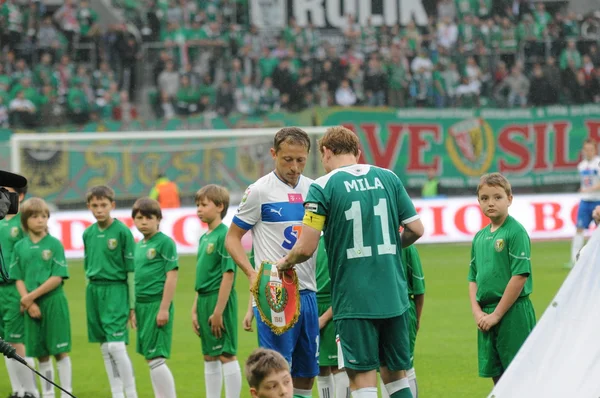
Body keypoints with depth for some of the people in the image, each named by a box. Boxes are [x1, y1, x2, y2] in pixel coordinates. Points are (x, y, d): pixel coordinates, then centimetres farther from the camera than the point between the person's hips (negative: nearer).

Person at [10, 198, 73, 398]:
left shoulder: (54, 244, -3)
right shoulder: (20, 247, 6)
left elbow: (57, 278, -9)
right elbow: (19, 279, 5)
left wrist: (32, 296, -12)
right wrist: (29, 303, -10)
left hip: (54, 301, -3)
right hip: (32, 306, 3)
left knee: (60, 351, -2)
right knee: (41, 353, 8)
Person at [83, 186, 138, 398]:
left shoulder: (122, 231, -7)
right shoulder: (88, 233, 9)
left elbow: (131, 270, -6)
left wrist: (132, 304, -7)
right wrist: (92, 290, 15)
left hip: (116, 289, -6)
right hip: (93, 291, 6)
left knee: (116, 346, -13)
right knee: (105, 348, 8)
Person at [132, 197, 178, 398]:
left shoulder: (165, 242, -8)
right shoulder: (138, 245, 14)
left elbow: (172, 276, -12)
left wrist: (164, 308, -17)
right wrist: (134, 309, 17)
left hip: (157, 304, -8)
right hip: (142, 305, 8)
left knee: (155, 357, -9)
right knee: (150, 357, 9)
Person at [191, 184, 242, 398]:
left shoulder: (224, 236, -13)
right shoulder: (204, 238, 13)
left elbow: (228, 274, -17)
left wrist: (218, 310, -19)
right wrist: (195, 309, 14)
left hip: (221, 300, -9)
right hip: (204, 300, 9)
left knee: (227, 355, -5)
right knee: (209, 356, 13)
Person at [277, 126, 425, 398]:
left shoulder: (323, 187, -6)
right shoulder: (388, 178, 6)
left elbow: (306, 247, -10)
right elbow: (416, 229, 7)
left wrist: (285, 263, 11)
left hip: (355, 301, -4)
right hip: (394, 298, 4)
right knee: (396, 376, 14)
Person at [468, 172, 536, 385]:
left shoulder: (516, 232, -9)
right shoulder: (479, 237, 12)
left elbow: (520, 276, -14)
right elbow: (473, 279, 16)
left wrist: (496, 314, -13)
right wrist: (477, 311, 0)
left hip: (513, 313, -7)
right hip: (487, 315, 7)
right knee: (497, 376, 11)